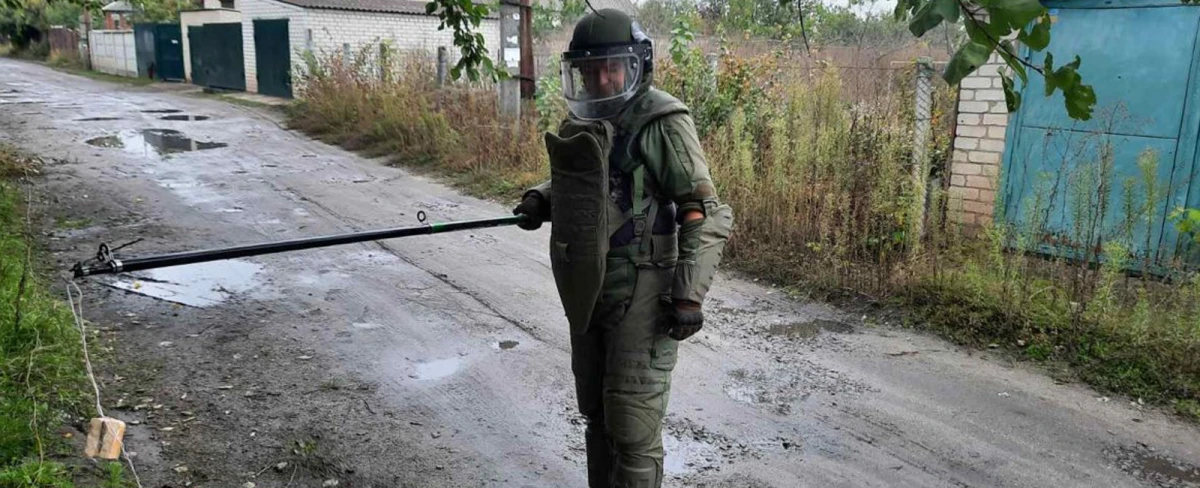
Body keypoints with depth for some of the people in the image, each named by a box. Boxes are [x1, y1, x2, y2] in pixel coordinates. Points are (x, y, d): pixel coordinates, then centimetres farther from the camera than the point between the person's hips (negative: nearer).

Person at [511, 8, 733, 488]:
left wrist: (689, 293, -21)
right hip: (588, 291, 8)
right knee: (596, 415, 19)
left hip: (641, 294, -7)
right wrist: (541, 198, 4)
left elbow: (706, 215, -16)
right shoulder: (582, 120, 9)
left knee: (632, 426, -1)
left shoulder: (661, 123, -13)